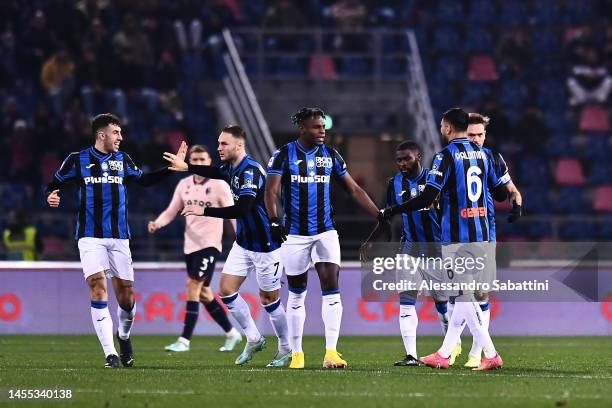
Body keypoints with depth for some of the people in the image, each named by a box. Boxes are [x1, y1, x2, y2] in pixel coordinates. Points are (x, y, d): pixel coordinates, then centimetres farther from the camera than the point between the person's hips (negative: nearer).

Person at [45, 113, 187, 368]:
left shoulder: (122, 160, 11)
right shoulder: (77, 160, 2)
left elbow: (145, 180, 22)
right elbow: (55, 183, 8)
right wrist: (51, 195, -14)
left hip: (119, 237, 3)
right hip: (91, 237, -3)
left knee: (126, 297, 3)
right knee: (98, 288, -17)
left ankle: (124, 336, 34)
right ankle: (110, 354, -17)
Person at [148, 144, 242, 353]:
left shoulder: (219, 186, -7)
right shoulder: (184, 185, 8)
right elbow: (171, 212, 11)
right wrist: (157, 223, -10)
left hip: (209, 244, -7)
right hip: (190, 245, 7)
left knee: (193, 286, -16)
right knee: (203, 293, 11)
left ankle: (185, 340, -16)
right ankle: (231, 334, 27)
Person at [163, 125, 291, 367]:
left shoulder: (251, 171, -24)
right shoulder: (231, 168, 4)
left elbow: (242, 209, -34)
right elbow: (215, 172, 29)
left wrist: (204, 211, -31)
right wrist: (186, 167, 23)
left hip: (265, 245, -9)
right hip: (244, 243, 9)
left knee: (269, 299, 0)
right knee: (226, 290, 2)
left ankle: (286, 350, 17)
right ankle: (253, 340, 16)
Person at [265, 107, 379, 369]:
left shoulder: (330, 155, 6)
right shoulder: (284, 155, -4)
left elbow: (354, 190, 10)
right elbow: (271, 191, -12)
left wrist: (381, 215, 3)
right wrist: (274, 220, -29)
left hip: (325, 231, 2)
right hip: (295, 234, -2)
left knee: (331, 287, -12)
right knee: (297, 293, 7)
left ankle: (331, 352, -15)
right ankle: (296, 354, 17)